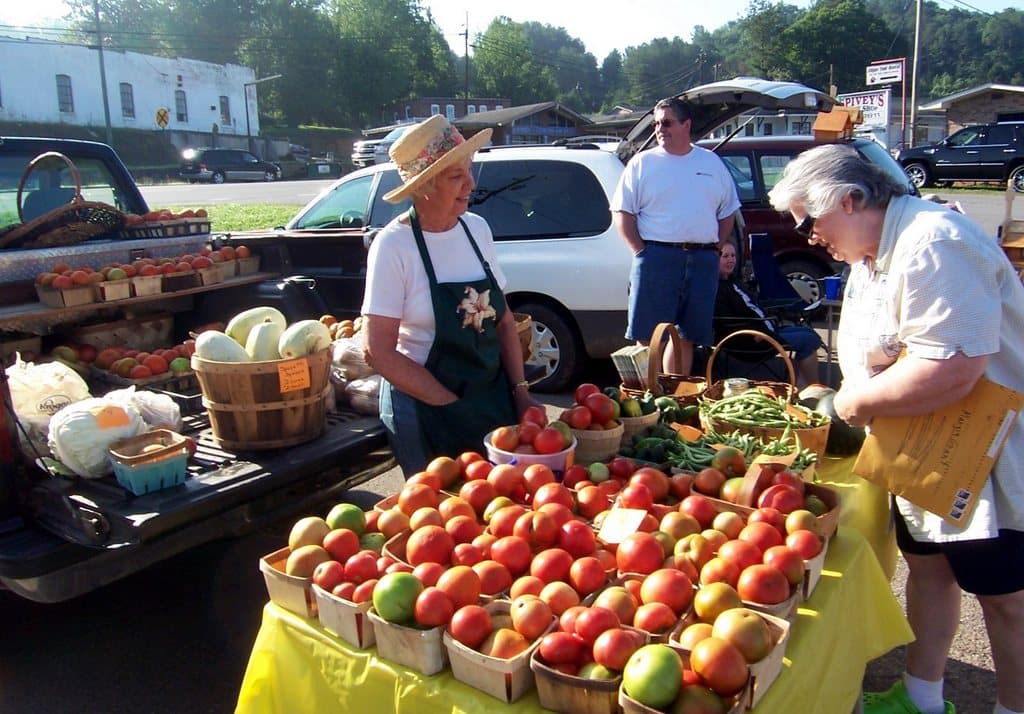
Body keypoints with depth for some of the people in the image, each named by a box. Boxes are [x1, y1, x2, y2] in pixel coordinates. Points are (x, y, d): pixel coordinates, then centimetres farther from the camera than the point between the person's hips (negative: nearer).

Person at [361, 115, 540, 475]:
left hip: (494, 398, 6)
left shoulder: (477, 229, 0)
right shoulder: (394, 245, -16)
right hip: (425, 411, -5)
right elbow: (379, 351, -17)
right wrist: (453, 406, -16)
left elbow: (503, 319, 8)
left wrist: (519, 390, -2)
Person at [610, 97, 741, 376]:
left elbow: (728, 212, 18)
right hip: (657, 257, -3)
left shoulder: (712, 162, 14)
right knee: (649, 336, -4)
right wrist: (641, 252, -9)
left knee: (685, 336, 9)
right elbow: (622, 212, 0)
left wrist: (714, 249, 6)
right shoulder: (642, 163, 5)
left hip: (703, 261, 3)